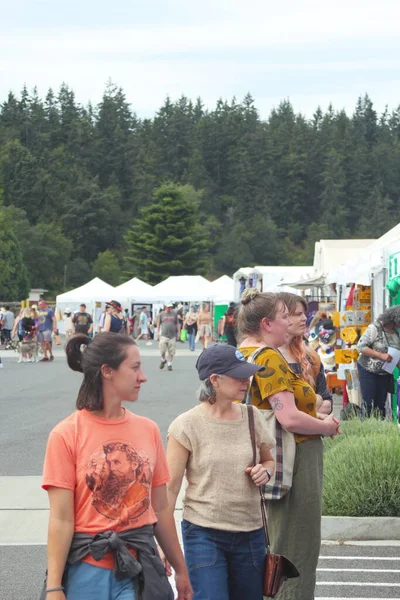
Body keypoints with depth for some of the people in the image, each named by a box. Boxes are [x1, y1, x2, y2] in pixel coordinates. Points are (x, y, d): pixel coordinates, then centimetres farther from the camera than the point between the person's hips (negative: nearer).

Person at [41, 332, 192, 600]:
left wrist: (181, 570, 13)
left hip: (140, 568, 3)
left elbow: (160, 509, 9)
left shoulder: (148, 430, 3)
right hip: (87, 567, -3)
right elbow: (61, 520, -10)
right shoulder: (66, 435, -9)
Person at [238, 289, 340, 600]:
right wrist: (328, 426, -10)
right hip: (294, 459, -10)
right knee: (299, 554, -1)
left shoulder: (243, 353, 10)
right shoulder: (269, 357, -20)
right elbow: (290, 418, -28)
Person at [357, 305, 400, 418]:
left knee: (381, 404, 8)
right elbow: (361, 346, -19)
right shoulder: (375, 328, -16)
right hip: (368, 371, -6)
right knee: (368, 404, -4)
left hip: (385, 373, 6)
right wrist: (381, 355, -24)